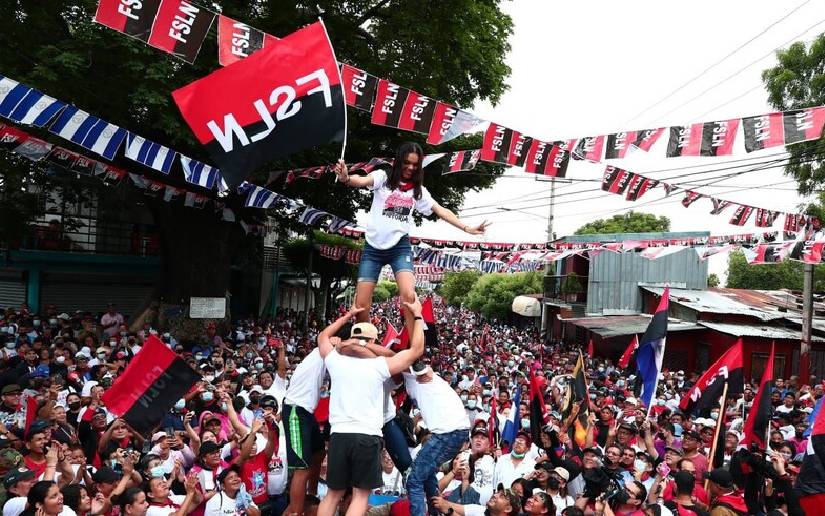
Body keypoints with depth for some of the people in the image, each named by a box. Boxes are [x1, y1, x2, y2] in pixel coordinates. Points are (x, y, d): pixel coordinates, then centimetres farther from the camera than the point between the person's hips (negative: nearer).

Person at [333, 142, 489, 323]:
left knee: (409, 296, -23)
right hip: (373, 247, -1)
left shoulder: (418, 190, 10)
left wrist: (467, 228, 1)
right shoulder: (383, 177, 1)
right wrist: (345, 178, -41)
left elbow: (441, 211, 11)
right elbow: (362, 181, -18)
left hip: (400, 247, 1)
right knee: (361, 306, -3)